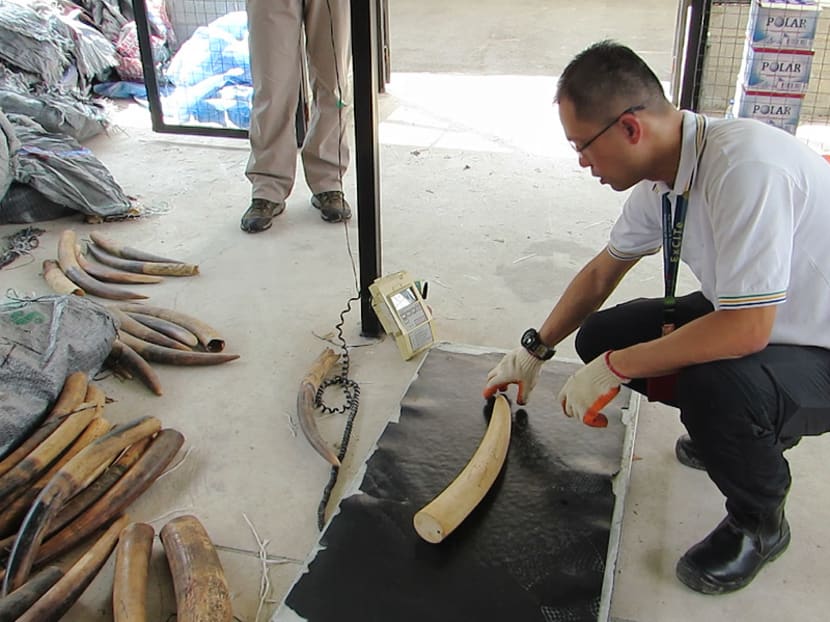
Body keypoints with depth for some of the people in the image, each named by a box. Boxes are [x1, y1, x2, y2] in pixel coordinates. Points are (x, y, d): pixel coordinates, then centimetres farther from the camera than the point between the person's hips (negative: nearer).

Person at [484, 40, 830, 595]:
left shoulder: (747, 168, -33)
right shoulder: (662, 177, -4)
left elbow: (745, 331, -36)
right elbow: (604, 270, 12)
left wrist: (613, 369, -24)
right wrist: (534, 351, 16)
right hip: (743, 314, 8)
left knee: (715, 384, -37)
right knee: (601, 337, -2)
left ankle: (759, 523, -2)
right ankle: (742, 427, 18)